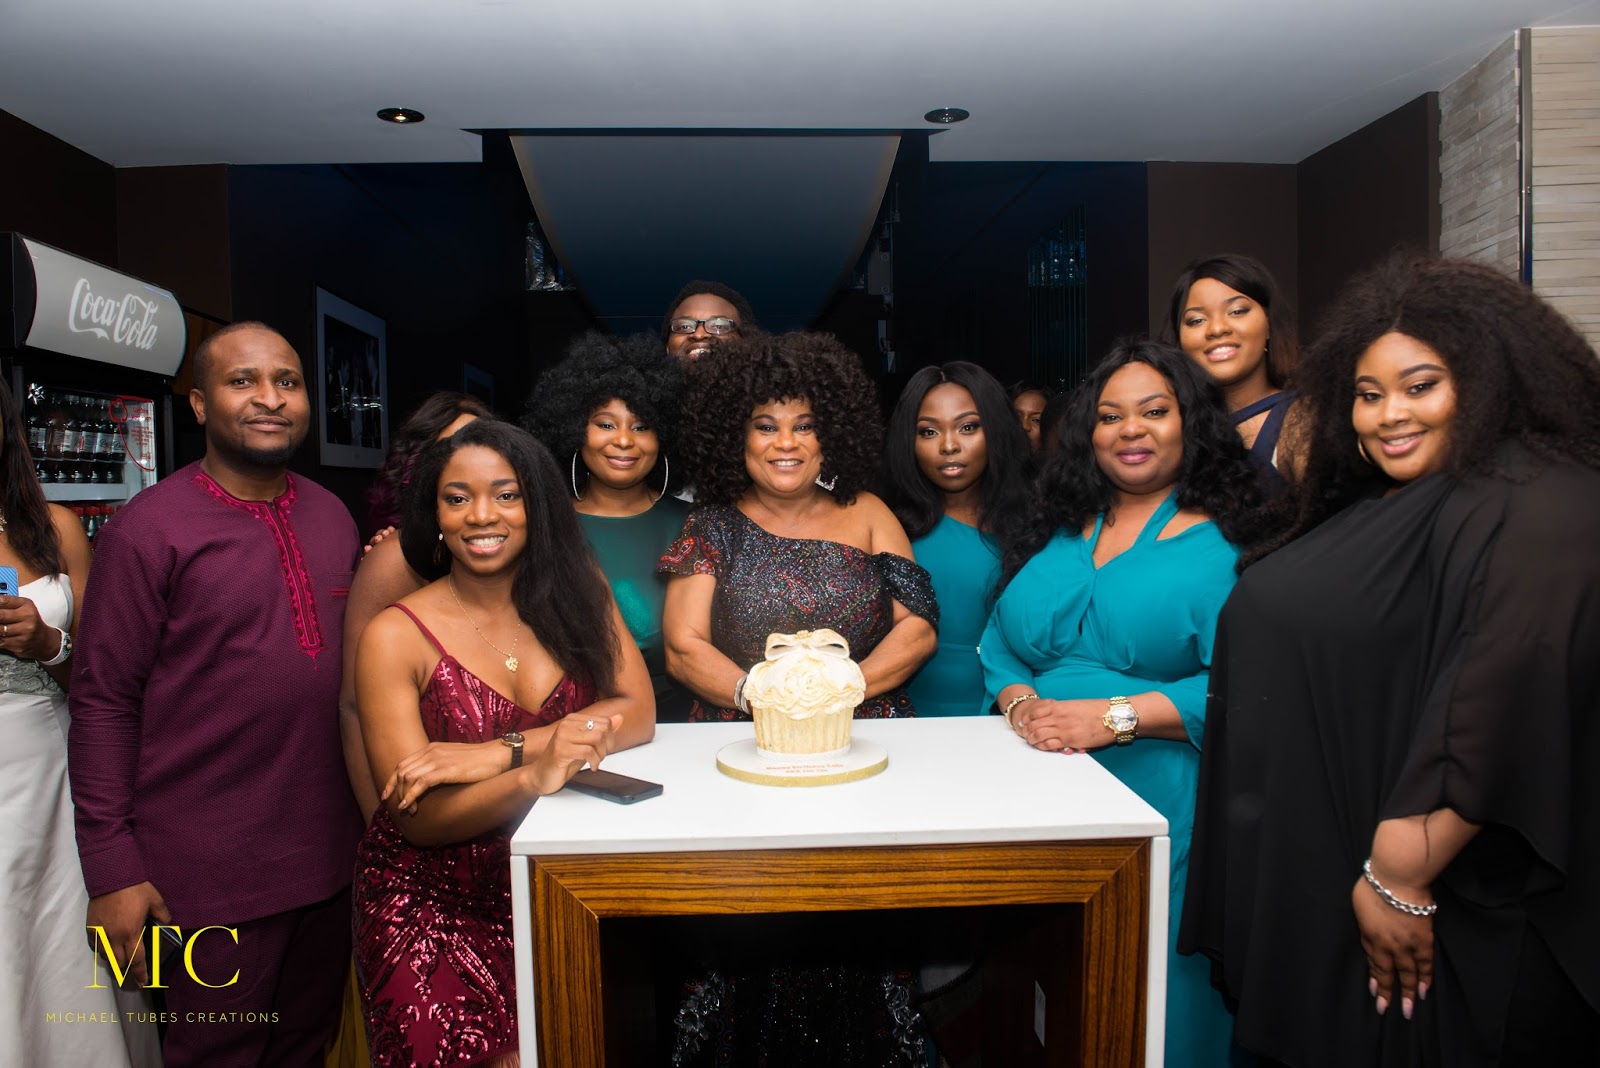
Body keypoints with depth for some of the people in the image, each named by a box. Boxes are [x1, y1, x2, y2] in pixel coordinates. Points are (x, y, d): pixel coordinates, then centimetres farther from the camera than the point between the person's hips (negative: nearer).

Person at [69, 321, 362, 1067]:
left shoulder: (331, 516, 5)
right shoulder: (147, 529, -11)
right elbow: (104, 701, -11)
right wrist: (112, 869, -12)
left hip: (328, 856, 5)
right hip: (211, 875, -5)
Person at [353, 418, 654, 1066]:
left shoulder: (578, 593, 3)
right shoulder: (396, 637, -7)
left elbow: (636, 713, -8)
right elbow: (418, 818, -10)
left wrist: (494, 754, -19)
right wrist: (532, 776, -29)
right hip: (433, 908, -2)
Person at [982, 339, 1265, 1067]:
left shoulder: (1223, 545, -4)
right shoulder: (1056, 537, 12)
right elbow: (998, 645, 9)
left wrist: (1114, 717, -21)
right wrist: (1022, 704, -11)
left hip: (1163, 810, -4)